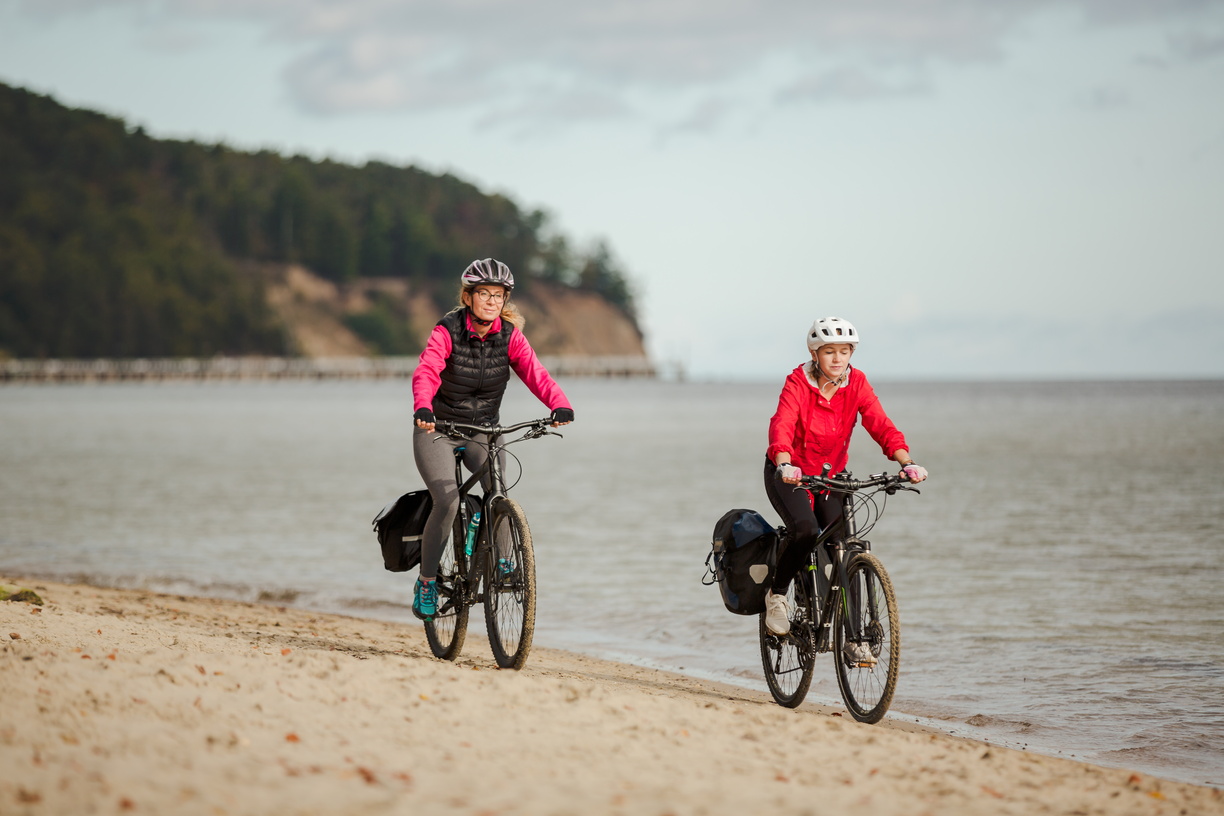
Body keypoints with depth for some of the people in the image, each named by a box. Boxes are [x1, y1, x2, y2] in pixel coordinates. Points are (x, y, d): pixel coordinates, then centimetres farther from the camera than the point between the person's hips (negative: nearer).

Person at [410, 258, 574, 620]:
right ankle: (426, 581, -4)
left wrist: (560, 405, -38)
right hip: (438, 429, -3)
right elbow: (426, 372, -31)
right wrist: (423, 407, -52)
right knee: (447, 501, -22)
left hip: (483, 430, 3)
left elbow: (535, 373, -18)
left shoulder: (509, 336, -5)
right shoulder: (448, 331, -15)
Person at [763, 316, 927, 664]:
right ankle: (777, 594, -5)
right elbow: (781, 427, -34)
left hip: (831, 475, 4)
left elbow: (882, 426, -19)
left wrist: (907, 462, -36)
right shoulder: (798, 383, -19)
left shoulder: (857, 384, -9)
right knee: (806, 531, -30)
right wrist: (785, 465, -53)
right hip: (789, 474, -4)